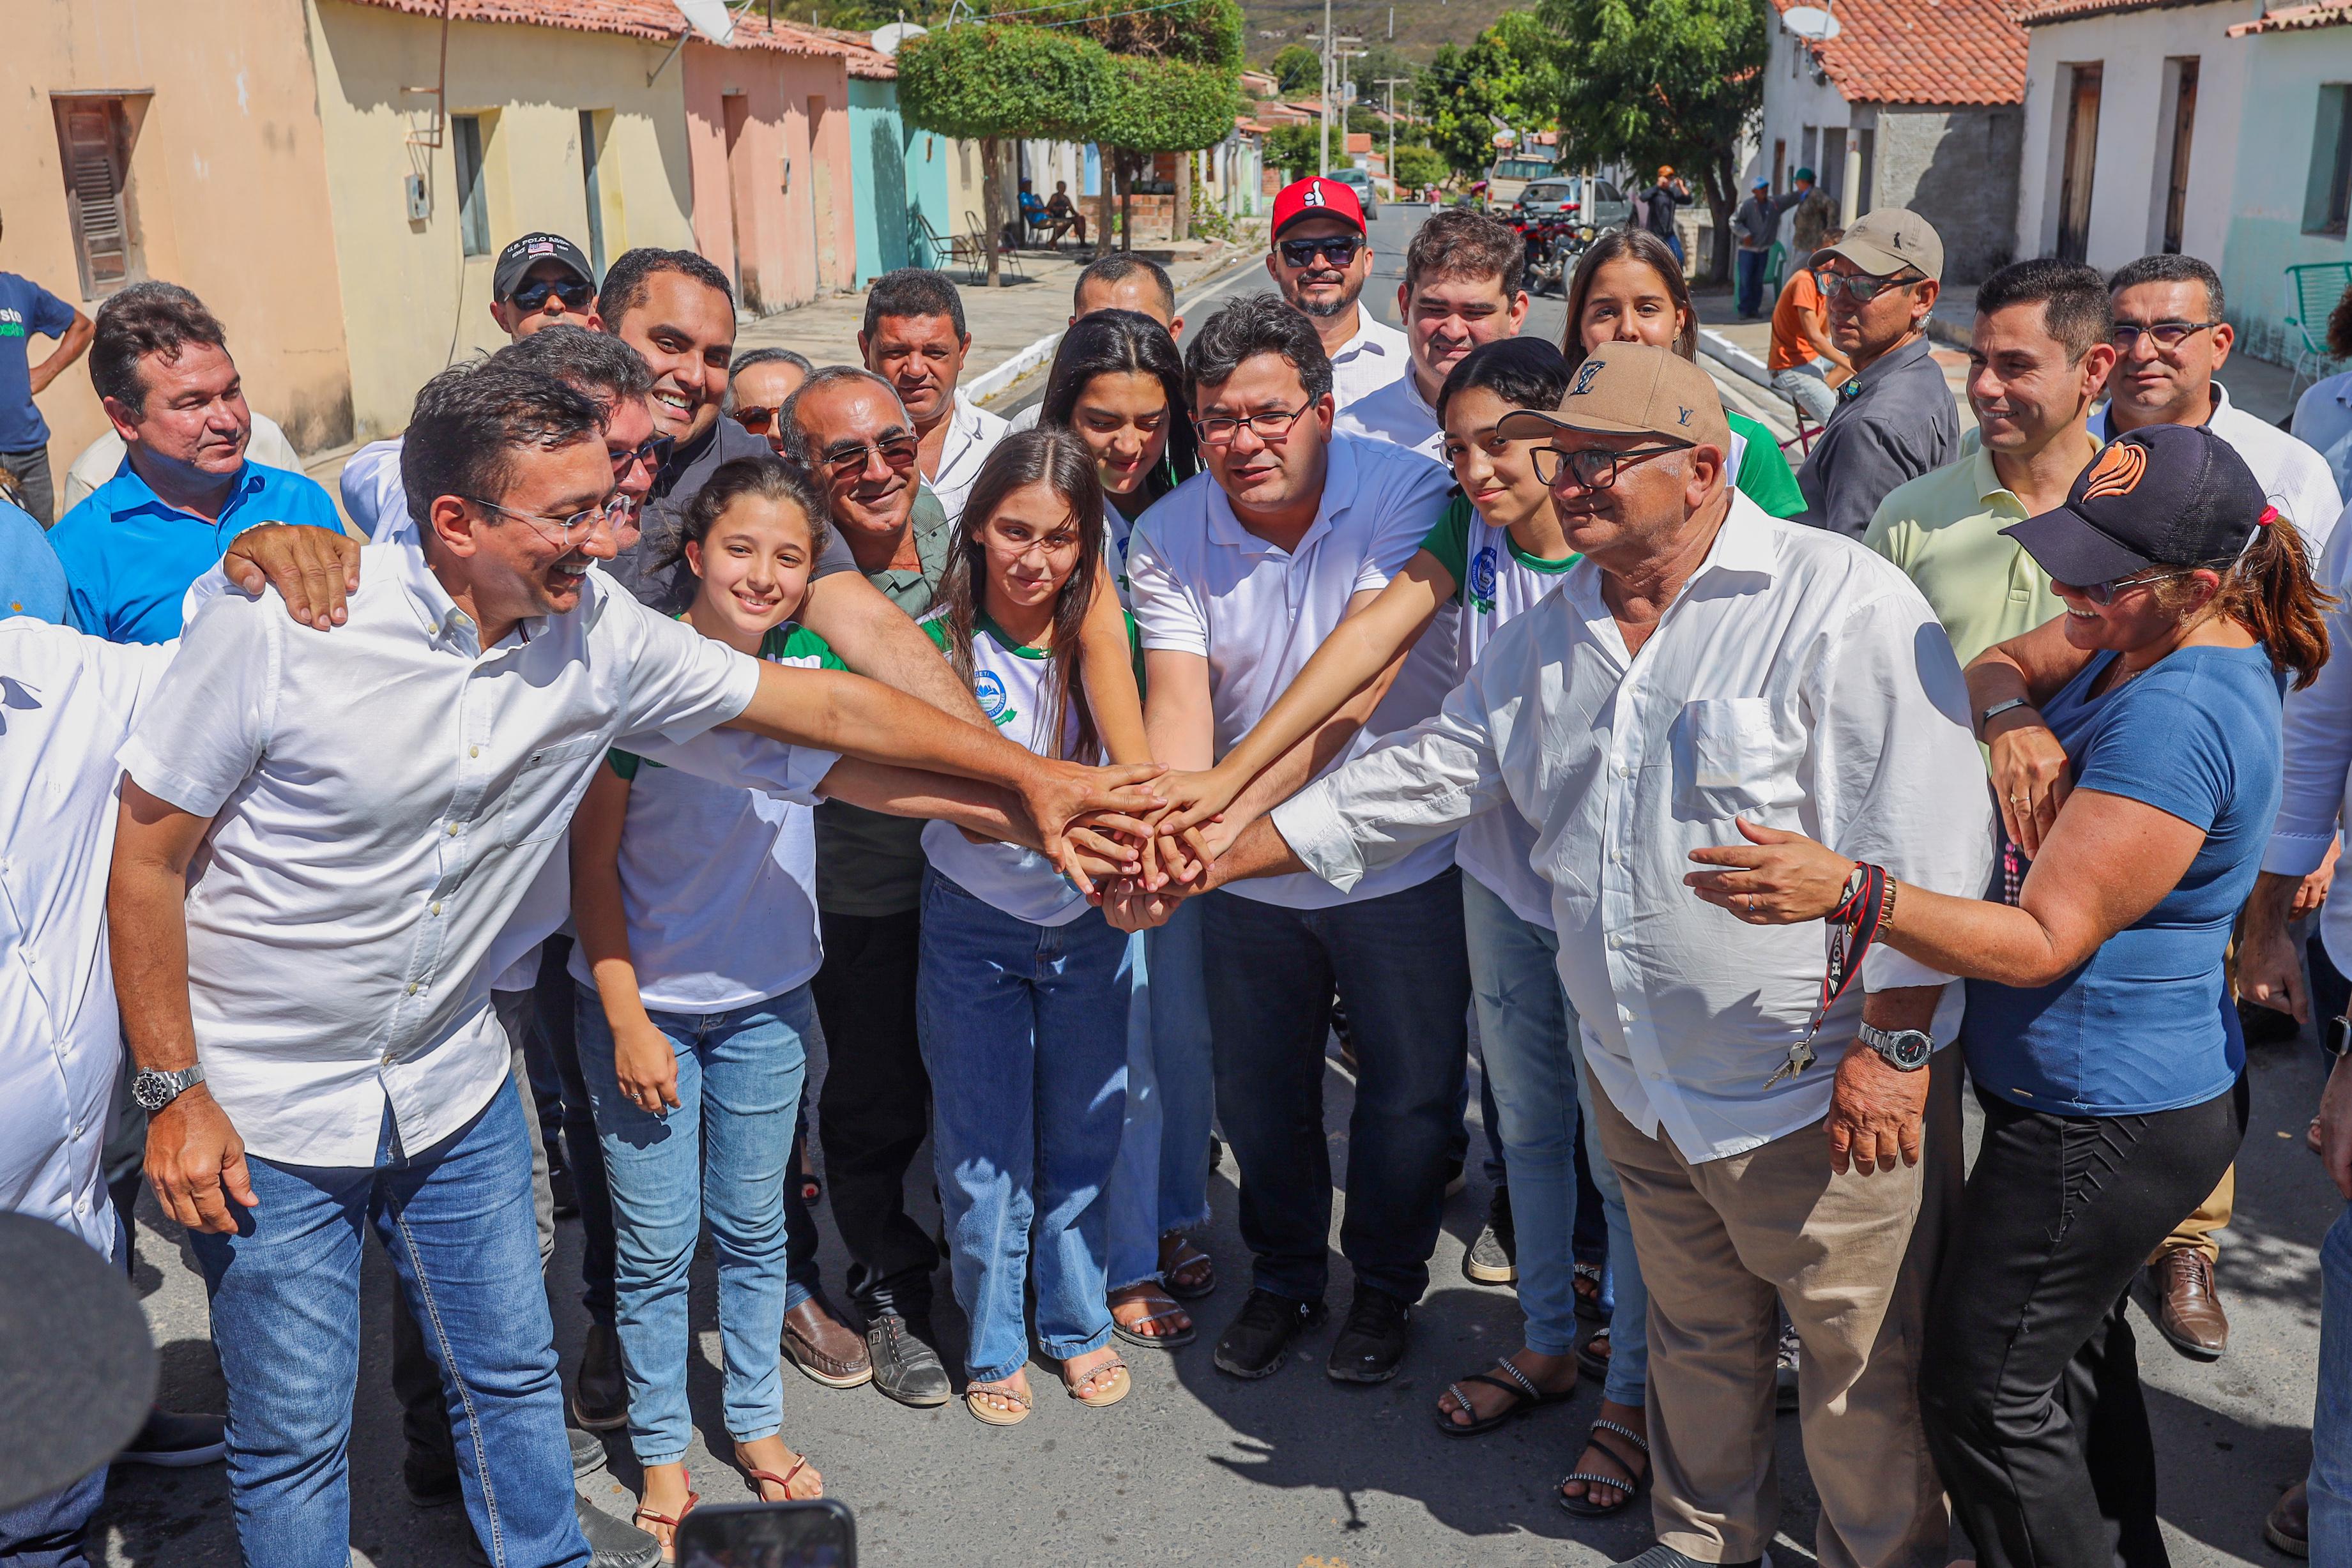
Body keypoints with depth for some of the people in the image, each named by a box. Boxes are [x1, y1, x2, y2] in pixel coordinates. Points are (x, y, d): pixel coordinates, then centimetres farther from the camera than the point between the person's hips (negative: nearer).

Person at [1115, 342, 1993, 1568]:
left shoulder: (1840, 602, -15)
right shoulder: (1550, 632, 6)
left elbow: (1924, 844, -17)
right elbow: (1419, 777, 10)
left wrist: (1892, 1048, -18)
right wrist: (1211, 858, 5)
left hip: (1826, 1096, -6)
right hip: (1641, 1086, 6)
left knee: (1864, 1364, 10)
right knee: (1694, 1340, 23)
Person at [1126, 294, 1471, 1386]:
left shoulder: (1402, 492, -20)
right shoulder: (1168, 537, -10)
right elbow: (1176, 697, -20)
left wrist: (1232, 802, -43)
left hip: (1398, 858, -2)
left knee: (1409, 1094, 13)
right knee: (1258, 1093, 18)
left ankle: (1386, 1286, 40)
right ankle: (1284, 1277, 44)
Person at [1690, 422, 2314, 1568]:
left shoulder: (2177, 720, -29)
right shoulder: (2145, 635, -1)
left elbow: (2045, 941, -30)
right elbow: (1996, 663, 10)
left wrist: (1850, 892, -38)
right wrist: (2010, 713, -14)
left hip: (2104, 1120, -10)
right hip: (2125, 1096, 10)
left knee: (1986, 1394, 1)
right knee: (2074, 1345, 26)